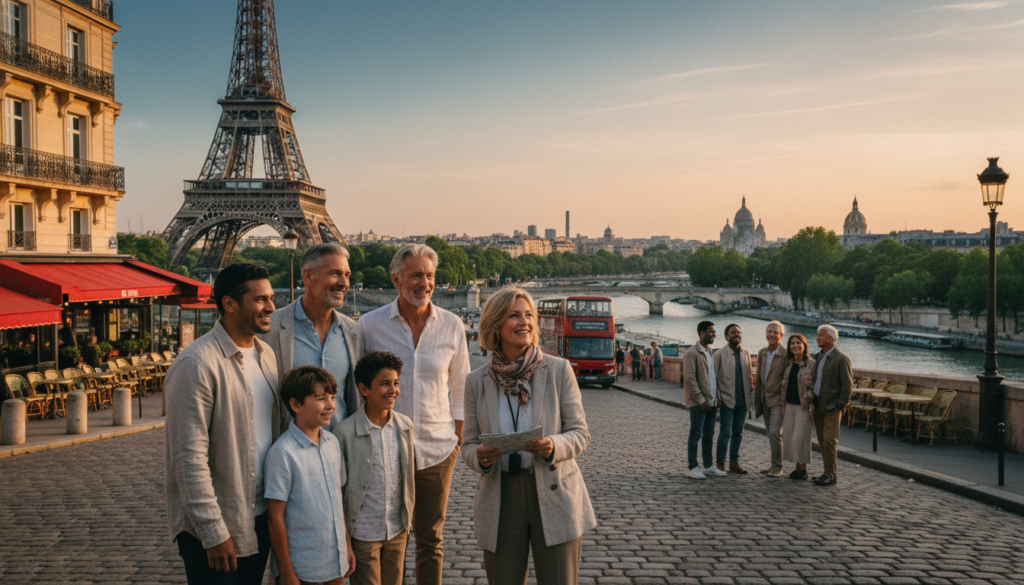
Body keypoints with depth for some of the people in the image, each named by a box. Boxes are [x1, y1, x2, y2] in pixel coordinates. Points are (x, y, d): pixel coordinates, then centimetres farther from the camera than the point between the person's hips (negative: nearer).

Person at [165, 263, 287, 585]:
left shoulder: (266, 353, 7)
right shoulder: (197, 364, -18)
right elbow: (190, 459, -20)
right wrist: (214, 532, -19)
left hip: (260, 518, 7)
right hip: (213, 527, -7)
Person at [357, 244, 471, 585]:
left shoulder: (452, 326, 0)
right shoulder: (370, 325, -4)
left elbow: (460, 389, 9)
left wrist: (459, 438, 6)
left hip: (437, 448, 1)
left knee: (430, 540, 13)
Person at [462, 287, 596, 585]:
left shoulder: (559, 370, -2)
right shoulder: (477, 381, 2)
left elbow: (580, 432, 0)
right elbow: (470, 444, 6)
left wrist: (553, 446, -21)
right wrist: (480, 457, -16)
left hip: (554, 497, -1)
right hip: (500, 500, 1)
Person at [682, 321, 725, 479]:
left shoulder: (710, 352, 15)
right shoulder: (692, 353, -11)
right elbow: (690, 379, -16)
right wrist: (701, 400, -17)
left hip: (712, 401, 8)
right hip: (698, 402, -8)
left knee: (709, 435, 12)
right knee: (696, 434, -4)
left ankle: (708, 466, 20)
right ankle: (693, 468, 2)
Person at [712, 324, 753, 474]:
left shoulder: (746, 353, 9)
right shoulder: (720, 354, -4)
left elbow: (749, 376, 14)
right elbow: (714, 377, -3)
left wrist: (750, 396, 8)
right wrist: (716, 398, -9)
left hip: (742, 400, 5)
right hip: (727, 400, -5)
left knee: (738, 432, 10)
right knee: (726, 432, -6)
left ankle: (734, 463, 19)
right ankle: (719, 463, 4)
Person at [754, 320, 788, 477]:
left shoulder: (786, 355, -12)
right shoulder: (761, 353, 9)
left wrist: (784, 402, -16)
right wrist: (757, 399, 14)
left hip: (777, 399, -7)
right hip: (765, 399, 7)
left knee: (774, 432, -10)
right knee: (770, 432, 12)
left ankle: (777, 467, -1)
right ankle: (774, 464, 21)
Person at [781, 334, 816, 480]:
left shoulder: (811, 363, -8)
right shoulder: (788, 364, 9)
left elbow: (815, 387, -9)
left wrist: (812, 408, -12)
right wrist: (783, 405, 13)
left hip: (803, 406, -6)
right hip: (789, 405, 6)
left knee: (800, 437, -4)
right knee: (789, 436, 6)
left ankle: (803, 469, 7)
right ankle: (797, 467, 17)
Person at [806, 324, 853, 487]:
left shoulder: (841, 359, -10)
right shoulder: (818, 356, 13)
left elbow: (847, 385, -10)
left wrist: (840, 405, -13)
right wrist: (809, 380, -1)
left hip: (832, 407, -7)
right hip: (818, 406, 7)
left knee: (830, 441, -7)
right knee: (822, 441, 10)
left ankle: (830, 476, 0)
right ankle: (827, 472, 19)